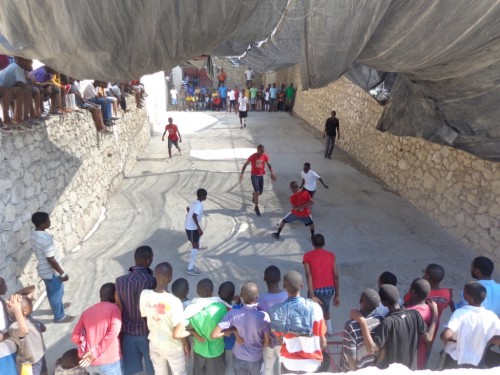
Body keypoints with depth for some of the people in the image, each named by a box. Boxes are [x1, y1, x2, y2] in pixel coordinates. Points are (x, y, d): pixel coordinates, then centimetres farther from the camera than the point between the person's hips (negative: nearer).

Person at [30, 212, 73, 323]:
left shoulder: (34, 235, -3)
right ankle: (59, 316, 29)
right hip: (51, 272, -9)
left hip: (44, 270, 9)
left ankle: (57, 306, 52)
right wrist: (63, 273, -17)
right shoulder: (46, 239, -33)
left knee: (51, 291, 29)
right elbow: (51, 260, -28)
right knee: (57, 292, 11)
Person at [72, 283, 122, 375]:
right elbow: (113, 333, -20)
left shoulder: (87, 311, 11)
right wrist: (95, 353, -15)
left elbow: (75, 337, 8)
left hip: (90, 363, 5)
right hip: (110, 362, -5)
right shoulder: (114, 308, -6)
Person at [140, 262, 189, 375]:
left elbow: (144, 316, -4)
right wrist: (186, 344, -2)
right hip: (173, 346, -4)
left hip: (154, 343, 4)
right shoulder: (174, 301, -33)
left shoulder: (144, 294, -21)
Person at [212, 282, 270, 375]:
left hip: (239, 358, 1)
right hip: (256, 359, -1)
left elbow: (214, 335, -26)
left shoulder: (233, 314, -27)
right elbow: (267, 342, -17)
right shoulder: (263, 316, -29)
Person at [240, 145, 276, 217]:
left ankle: (254, 196, 46)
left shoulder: (265, 156, -6)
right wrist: (241, 174, -12)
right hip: (254, 175, -4)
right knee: (256, 191, -12)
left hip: (261, 175, 4)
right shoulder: (252, 157, -15)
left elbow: (268, 165, 6)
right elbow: (245, 164, -6)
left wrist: (272, 173, -6)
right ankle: (256, 208, 0)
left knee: (260, 192, 10)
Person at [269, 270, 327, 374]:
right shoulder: (314, 308, -20)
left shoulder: (277, 310, -19)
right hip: (312, 363, -1)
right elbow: (323, 343, -11)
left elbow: (277, 336, -4)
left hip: (289, 363, 1)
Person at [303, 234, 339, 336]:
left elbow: (308, 275, -16)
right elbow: (336, 276, -1)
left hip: (316, 290, -4)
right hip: (329, 289, 4)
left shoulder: (307, 256, -4)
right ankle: (329, 330, 49)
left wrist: (312, 296, -19)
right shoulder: (331, 255, 3)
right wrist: (337, 295, 5)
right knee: (325, 309, 32)